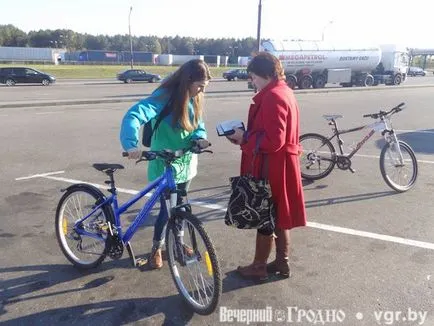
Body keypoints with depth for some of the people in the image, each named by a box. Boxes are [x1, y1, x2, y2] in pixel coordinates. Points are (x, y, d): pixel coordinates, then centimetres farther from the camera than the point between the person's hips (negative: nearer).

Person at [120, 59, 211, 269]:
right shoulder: (164, 97, -21)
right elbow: (134, 115, -33)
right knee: (167, 209, 2)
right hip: (165, 165, -6)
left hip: (185, 162, 6)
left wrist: (200, 137, -16)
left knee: (179, 206, 18)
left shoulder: (194, 99, 2)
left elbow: (198, 125, 9)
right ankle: (157, 249, 25)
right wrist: (131, 144, -50)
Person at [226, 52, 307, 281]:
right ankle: (282, 262, 31)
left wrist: (244, 138, -13)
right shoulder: (284, 92, 12)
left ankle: (259, 266, 21)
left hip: (271, 166, -10)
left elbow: (272, 140, -25)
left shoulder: (272, 97, -20)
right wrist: (247, 135, 6)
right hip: (281, 164, 10)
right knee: (278, 216, 18)